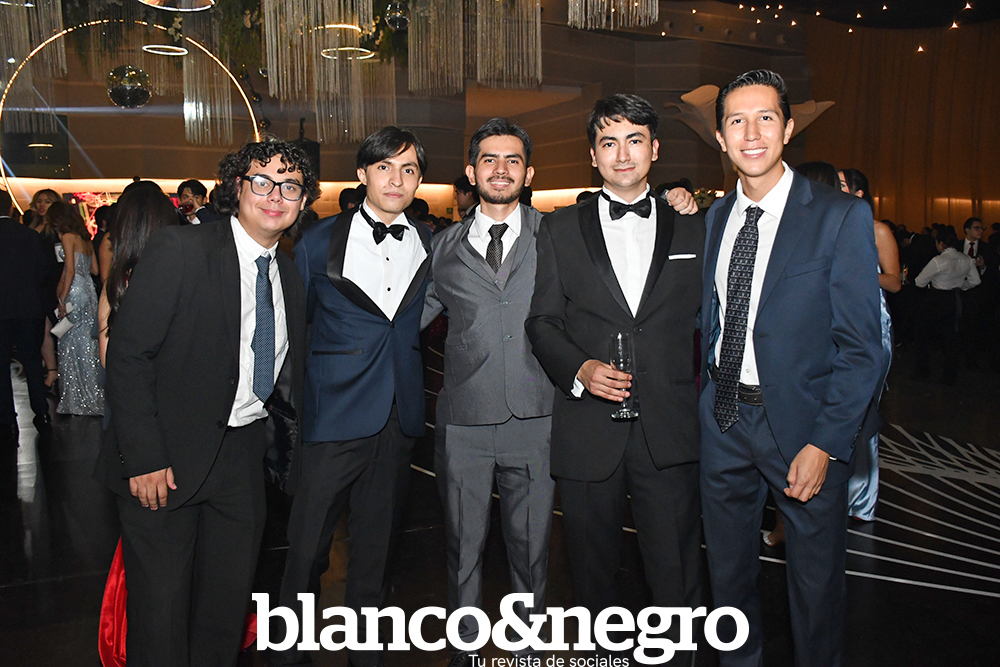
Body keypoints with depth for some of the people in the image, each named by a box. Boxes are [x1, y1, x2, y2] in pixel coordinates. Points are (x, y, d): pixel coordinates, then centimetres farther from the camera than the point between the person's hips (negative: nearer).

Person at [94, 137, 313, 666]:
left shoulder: (288, 275, 8)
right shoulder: (179, 250, -12)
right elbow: (127, 354, -15)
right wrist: (144, 459, -18)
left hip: (243, 456, 6)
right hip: (168, 459, -5)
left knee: (230, 598, 15)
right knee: (161, 604, 4)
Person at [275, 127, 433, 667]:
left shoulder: (431, 244, 6)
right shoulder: (320, 242, 0)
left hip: (400, 417, 3)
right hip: (334, 414, -2)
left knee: (377, 544, 14)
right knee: (307, 546, 3)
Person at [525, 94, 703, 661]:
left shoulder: (691, 228, 9)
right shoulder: (560, 229, 7)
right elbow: (542, 322, 4)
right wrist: (579, 370, -11)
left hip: (670, 433, 0)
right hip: (589, 433, 0)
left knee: (677, 584, 4)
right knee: (594, 577, 14)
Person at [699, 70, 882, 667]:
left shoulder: (842, 216, -11)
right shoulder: (714, 218, 5)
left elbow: (861, 346, -13)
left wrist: (824, 445, -17)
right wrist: (708, 392, 3)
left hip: (802, 425, -4)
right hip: (724, 418, 5)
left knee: (817, 583, 14)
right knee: (728, 572, 20)